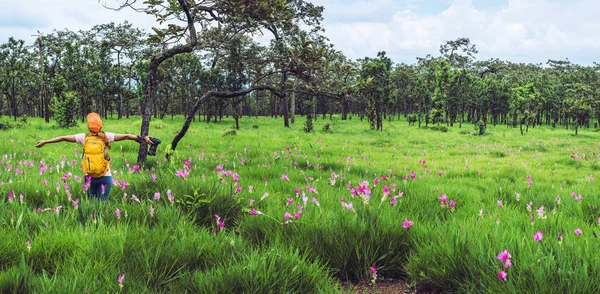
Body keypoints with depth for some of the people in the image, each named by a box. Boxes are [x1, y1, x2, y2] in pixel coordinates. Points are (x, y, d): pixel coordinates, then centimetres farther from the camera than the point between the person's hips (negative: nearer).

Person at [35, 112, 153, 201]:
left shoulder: (84, 138, 0)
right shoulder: (106, 137, -4)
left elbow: (63, 138, 5)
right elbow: (126, 136, -3)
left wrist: (45, 141, 13)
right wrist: (142, 138, 3)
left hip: (89, 177, 2)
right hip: (105, 177, -2)